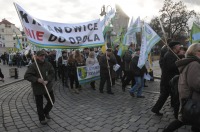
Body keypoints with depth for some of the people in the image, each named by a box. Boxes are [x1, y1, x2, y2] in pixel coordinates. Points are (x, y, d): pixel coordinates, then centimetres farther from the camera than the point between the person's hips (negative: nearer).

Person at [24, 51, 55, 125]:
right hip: (37, 89, -4)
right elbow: (27, 76, -18)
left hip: (48, 87, 4)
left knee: (52, 100, 14)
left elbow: (52, 73, -6)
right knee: (39, 104, 8)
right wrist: (37, 79, -28)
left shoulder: (48, 64, -1)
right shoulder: (33, 66, -13)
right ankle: (42, 119, 28)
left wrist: (47, 81, -22)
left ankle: (46, 112, 41)